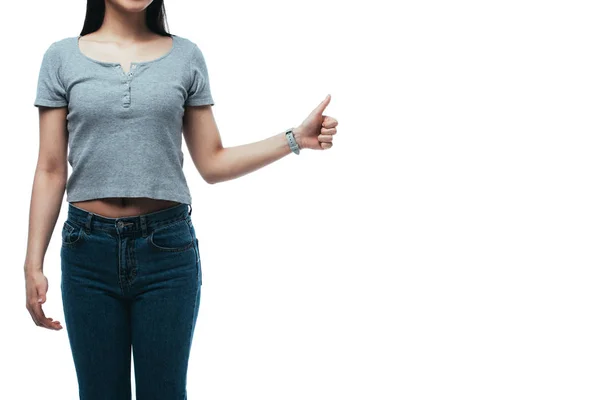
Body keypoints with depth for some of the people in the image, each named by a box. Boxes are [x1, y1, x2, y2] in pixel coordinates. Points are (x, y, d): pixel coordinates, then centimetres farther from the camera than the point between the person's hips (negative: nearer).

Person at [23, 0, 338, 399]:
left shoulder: (186, 56, 6)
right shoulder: (62, 57, 4)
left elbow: (212, 164, 6)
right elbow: (51, 171, 3)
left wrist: (296, 138, -3)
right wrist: (34, 264, -1)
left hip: (167, 246, 0)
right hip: (89, 248, 0)